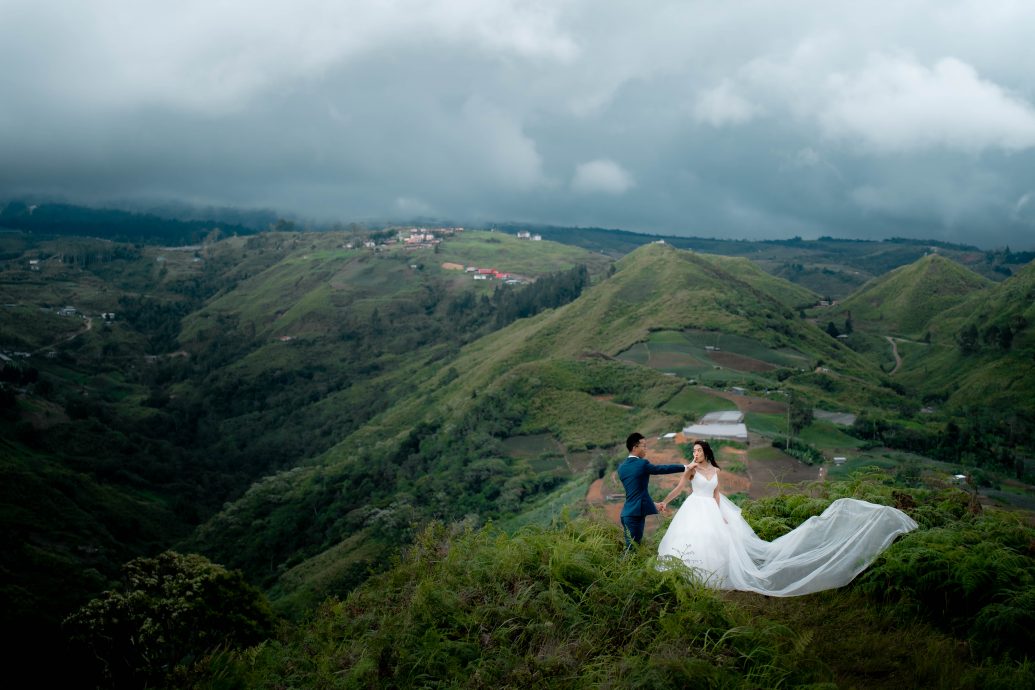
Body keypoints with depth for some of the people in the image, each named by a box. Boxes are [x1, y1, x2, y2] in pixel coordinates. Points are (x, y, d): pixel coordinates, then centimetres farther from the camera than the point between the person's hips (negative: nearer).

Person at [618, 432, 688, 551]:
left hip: (626, 513, 8)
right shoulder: (642, 464, -11)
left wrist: (652, 503, 25)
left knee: (630, 547, 14)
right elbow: (663, 469, -2)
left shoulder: (621, 466, 11)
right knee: (632, 548, -4)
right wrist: (684, 467, 9)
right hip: (636, 513, -8)